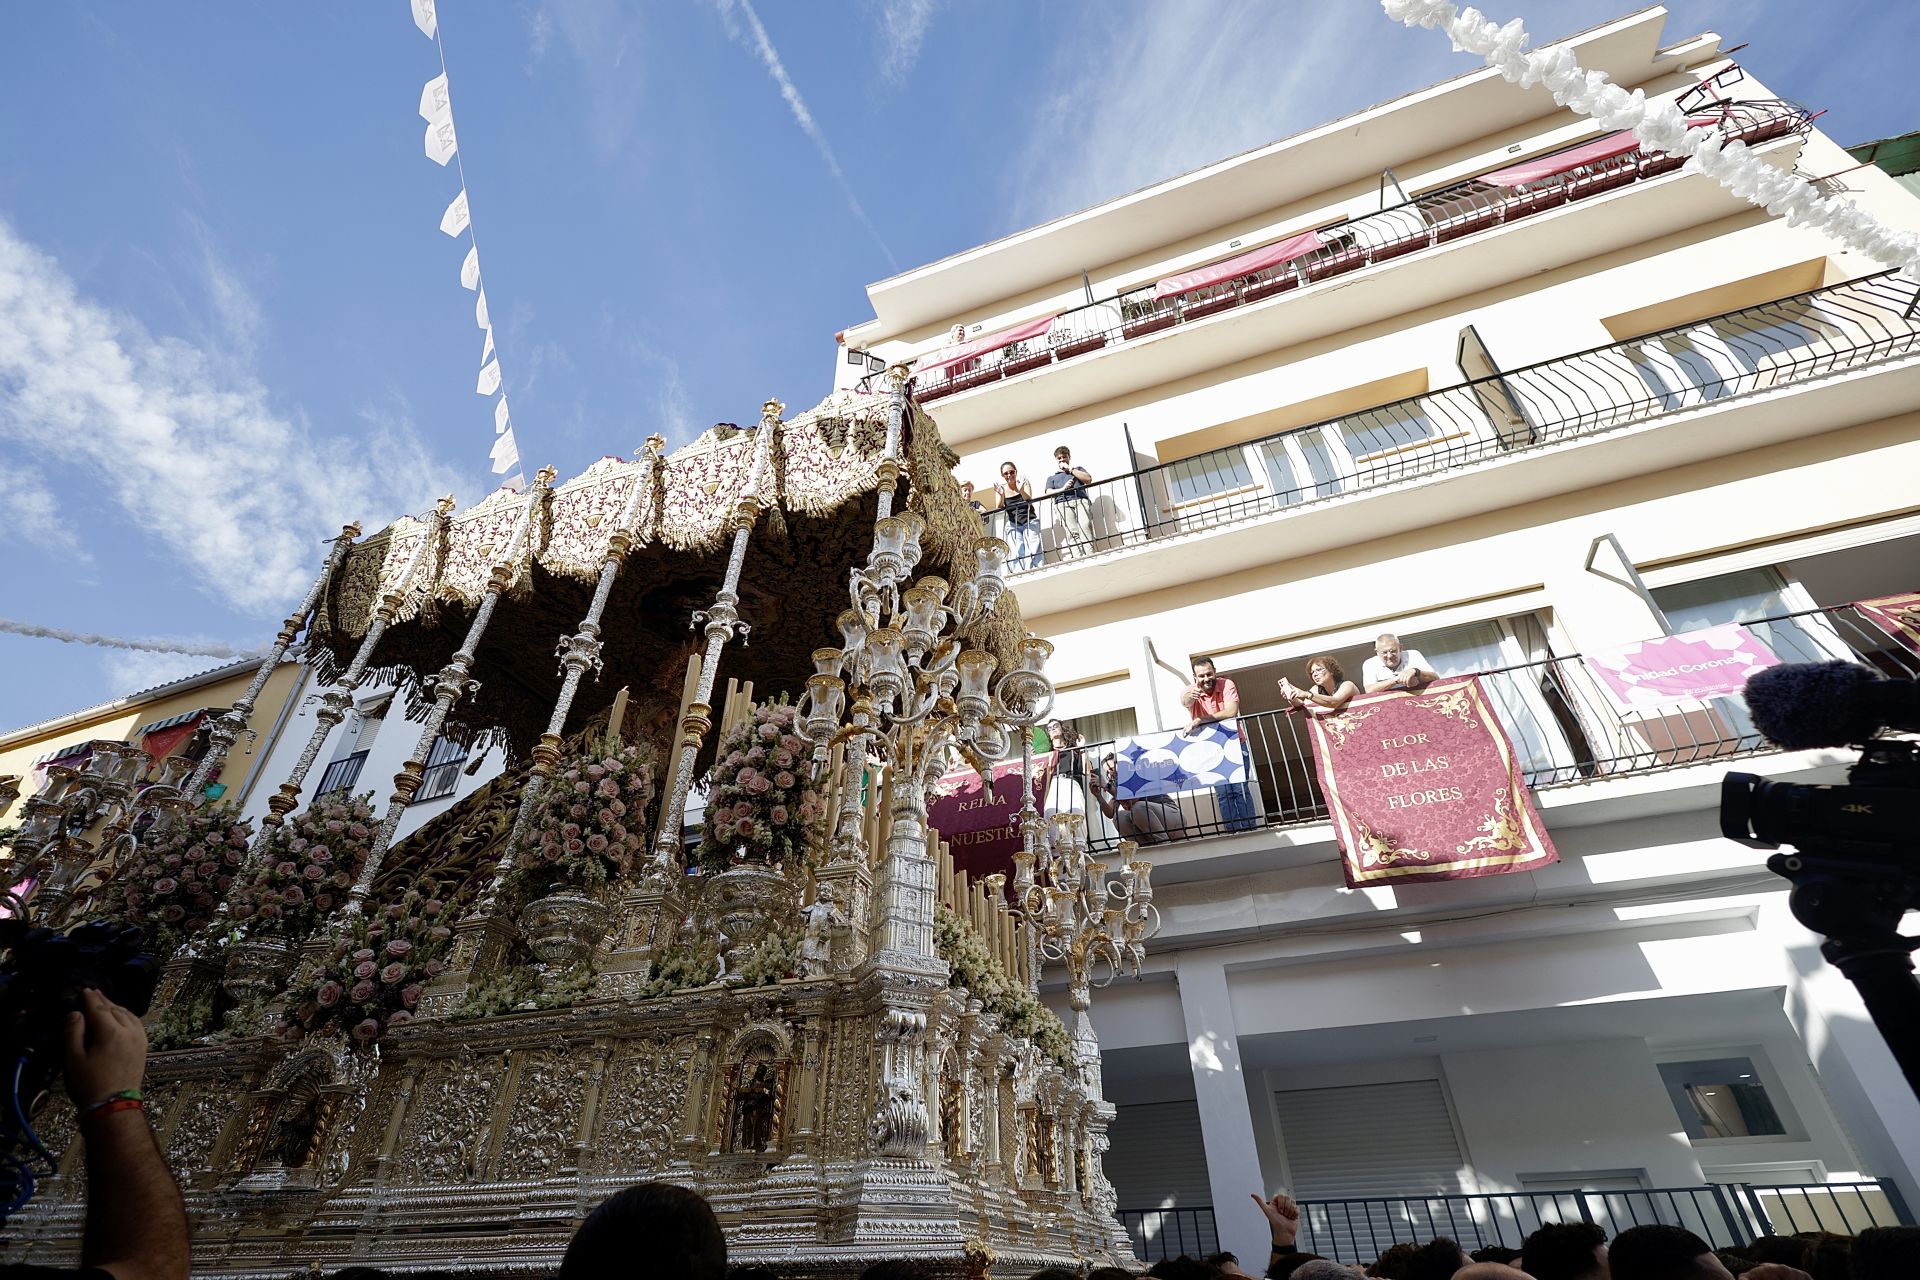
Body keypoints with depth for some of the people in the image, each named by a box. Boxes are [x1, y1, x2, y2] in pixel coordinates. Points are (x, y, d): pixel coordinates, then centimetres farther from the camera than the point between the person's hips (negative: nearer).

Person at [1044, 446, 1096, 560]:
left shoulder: (1078, 469, 35)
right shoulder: (1052, 477, 34)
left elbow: (1088, 479, 13)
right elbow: (1049, 493, 15)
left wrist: (1070, 469, 15)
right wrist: (1062, 489, -3)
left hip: (1081, 500, 0)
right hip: (1063, 504, 0)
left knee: (1085, 528, -26)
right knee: (1072, 533, -24)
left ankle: (1089, 558, -39)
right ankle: (1078, 560, -39)